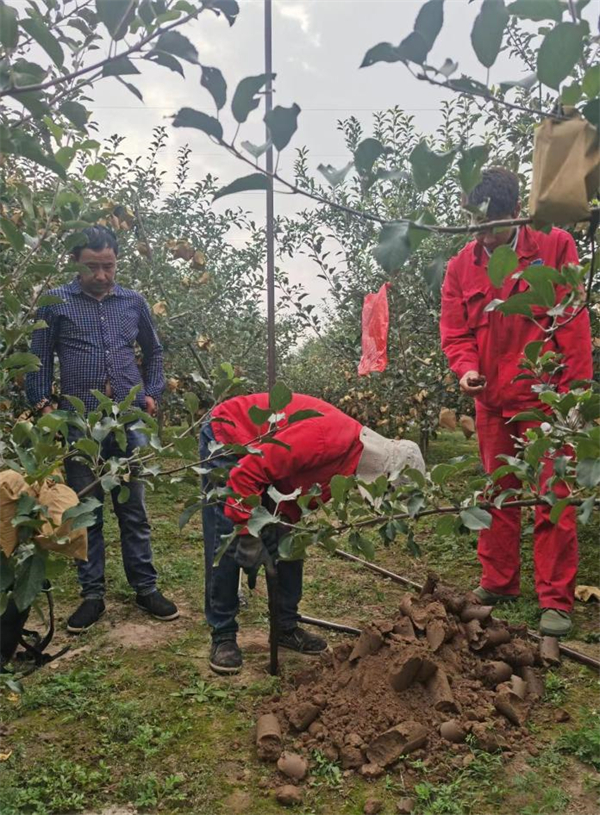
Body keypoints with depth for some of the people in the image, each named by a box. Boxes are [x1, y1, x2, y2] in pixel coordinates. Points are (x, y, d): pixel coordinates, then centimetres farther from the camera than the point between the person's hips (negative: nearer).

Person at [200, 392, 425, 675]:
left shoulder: (347, 461, -6)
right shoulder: (330, 440, -36)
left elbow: (297, 491, 1)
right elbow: (246, 472, -34)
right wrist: (248, 533, -28)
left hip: (259, 445, 9)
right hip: (226, 435, -8)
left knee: (286, 540, 6)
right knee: (227, 544, -10)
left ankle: (286, 627, 17)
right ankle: (222, 636, 3)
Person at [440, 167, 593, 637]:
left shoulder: (555, 247, -2)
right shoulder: (461, 268, 7)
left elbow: (574, 323, -4)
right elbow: (455, 331, 8)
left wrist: (574, 390, -8)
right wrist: (466, 368, -13)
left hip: (544, 397, -3)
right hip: (492, 400, 4)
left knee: (553, 498, -1)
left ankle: (556, 600, 9)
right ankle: (498, 584, 25)